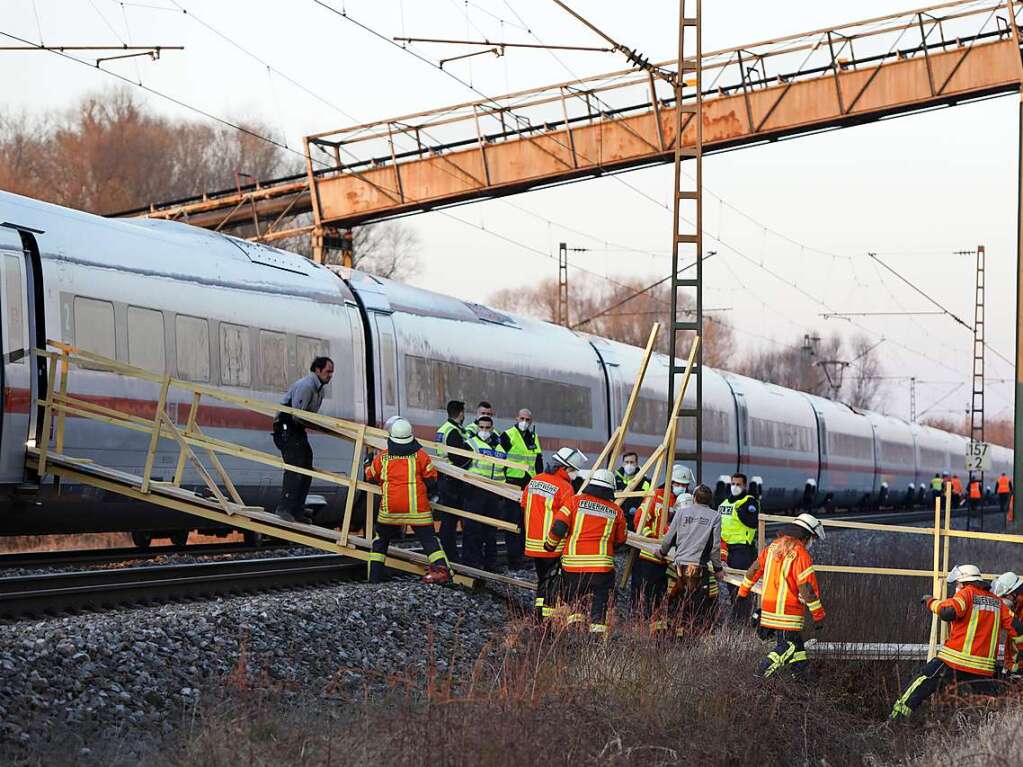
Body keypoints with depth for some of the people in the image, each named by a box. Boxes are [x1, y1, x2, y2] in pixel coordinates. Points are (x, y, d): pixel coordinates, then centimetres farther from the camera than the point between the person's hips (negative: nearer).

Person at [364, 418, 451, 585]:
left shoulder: (382, 457, 3)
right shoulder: (420, 455, 0)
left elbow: (370, 477, 18)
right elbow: (431, 480, 2)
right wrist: (426, 492, 21)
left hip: (390, 508, 1)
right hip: (417, 507, -1)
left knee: (381, 537, 18)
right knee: (428, 538, 1)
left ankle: (375, 575, 15)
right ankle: (441, 567, -20)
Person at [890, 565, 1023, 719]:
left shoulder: (967, 593, -4)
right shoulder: (997, 602, 13)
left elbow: (948, 612, -20)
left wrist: (931, 602, -3)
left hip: (955, 660, -5)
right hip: (983, 667, 5)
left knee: (922, 684, 1)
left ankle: (896, 717, -4)